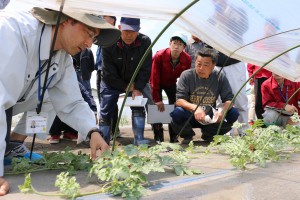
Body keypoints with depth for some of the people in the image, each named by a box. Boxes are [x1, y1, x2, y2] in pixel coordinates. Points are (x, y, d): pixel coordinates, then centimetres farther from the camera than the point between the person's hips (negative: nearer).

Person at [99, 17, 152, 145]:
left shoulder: (145, 42, -20)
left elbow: (145, 69, -14)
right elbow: (109, 72, -19)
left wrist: (138, 88, -22)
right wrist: (126, 87, -17)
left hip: (135, 83, 1)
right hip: (112, 83, -1)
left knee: (138, 108, -11)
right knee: (105, 113, -4)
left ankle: (139, 140, -8)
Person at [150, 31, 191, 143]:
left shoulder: (187, 59, -24)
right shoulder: (159, 56, -32)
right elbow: (154, 79, -28)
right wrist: (157, 99, -28)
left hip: (171, 83, 3)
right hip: (157, 83, -2)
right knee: (157, 106, -14)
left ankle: (173, 136, 4)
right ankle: (158, 137, -6)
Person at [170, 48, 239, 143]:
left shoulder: (220, 77, -7)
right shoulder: (186, 75, -13)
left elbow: (229, 99, -7)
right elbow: (179, 100, -19)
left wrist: (222, 111, -31)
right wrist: (194, 107, -39)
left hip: (210, 118, 3)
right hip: (191, 116, -2)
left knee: (233, 113, -19)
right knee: (177, 113, -35)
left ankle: (208, 135, 5)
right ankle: (187, 136, 0)